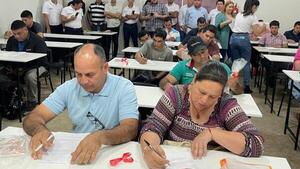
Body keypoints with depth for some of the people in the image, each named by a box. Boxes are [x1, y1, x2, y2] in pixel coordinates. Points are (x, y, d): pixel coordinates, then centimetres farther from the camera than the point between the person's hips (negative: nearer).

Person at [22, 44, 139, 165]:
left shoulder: (124, 88, -11)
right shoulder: (68, 88, -2)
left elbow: (130, 130, -20)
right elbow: (33, 118, -3)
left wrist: (100, 137, -39)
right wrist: (40, 129, -26)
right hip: (76, 151, 3)